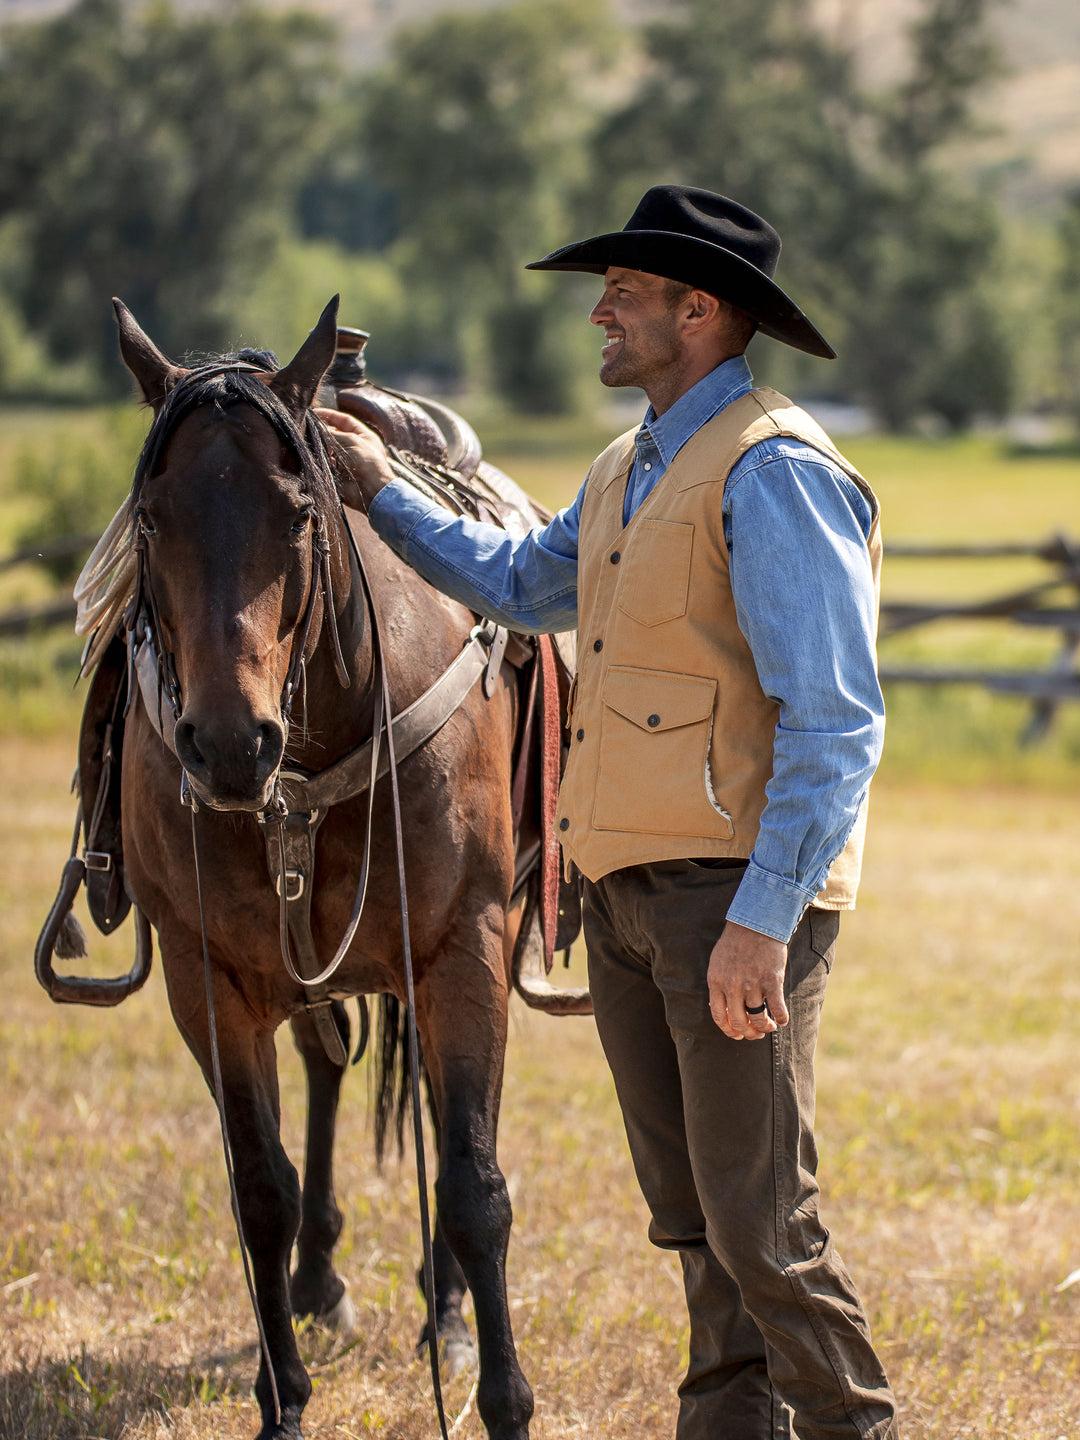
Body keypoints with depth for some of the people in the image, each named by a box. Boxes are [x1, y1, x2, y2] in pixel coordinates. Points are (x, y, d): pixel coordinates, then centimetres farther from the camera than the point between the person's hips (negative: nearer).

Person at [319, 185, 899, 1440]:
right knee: (691, 1207, 13)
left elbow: (836, 720, -18)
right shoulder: (629, 472, 17)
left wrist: (763, 921, -23)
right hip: (627, 881, 9)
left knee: (759, 1218, -9)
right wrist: (382, 496, 33)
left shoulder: (772, 470, -12)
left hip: (733, 888, -9)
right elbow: (519, 587, 37)